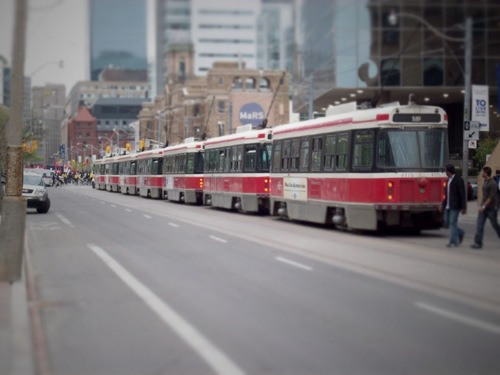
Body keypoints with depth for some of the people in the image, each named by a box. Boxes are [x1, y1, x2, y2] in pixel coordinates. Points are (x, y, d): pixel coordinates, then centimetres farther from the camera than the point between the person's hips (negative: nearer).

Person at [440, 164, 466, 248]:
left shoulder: (458, 180, -11)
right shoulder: (449, 180, 15)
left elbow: (462, 195, -14)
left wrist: (463, 208, -17)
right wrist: (443, 205, 20)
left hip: (455, 206, -9)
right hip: (448, 206, 9)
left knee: (452, 223, -8)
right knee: (447, 223, 8)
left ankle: (454, 242, -2)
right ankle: (460, 233, 26)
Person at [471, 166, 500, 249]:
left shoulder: (493, 184, -16)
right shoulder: (485, 182, 11)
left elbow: (491, 197, -20)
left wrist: (484, 206, -24)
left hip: (491, 208, -8)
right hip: (483, 208, 8)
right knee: (479, 226, -2)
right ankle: (478, 243, -4)